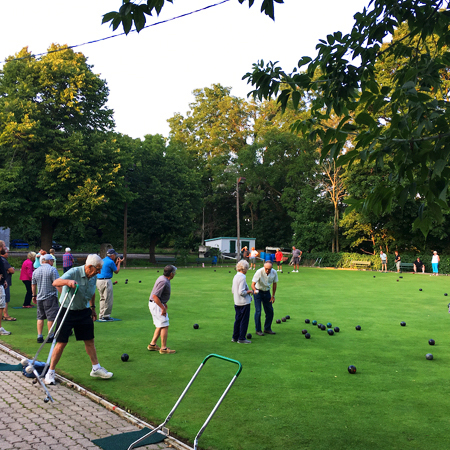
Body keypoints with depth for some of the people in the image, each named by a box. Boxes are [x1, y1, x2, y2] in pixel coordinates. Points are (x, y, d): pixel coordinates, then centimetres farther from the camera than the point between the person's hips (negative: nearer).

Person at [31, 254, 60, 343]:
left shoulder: (35, 271, 10)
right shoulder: (52, 269, -9)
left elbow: (33, 285, 17)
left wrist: (34, 296, 28)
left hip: (39, 298, 6)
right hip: (50, 297, -6)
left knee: (40, 317, 12)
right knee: (51, 317, 1)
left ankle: (39, 336, 11)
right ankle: (50, 337, 4)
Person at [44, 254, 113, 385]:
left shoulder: (93, 277, -1)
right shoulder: (74, 272, -22)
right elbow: (55, 283, -33)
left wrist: (92, 307, 22)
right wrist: (67, 282, -51)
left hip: (84, 312, 6)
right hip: (67, 311, -6)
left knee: (90, 341, 10)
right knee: (61, 343, -2)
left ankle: (96, 368, 25)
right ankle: (50, 372, 12)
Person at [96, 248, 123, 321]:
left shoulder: (102, 260, 14)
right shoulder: (110, 262, -13)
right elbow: (116, 271, -1)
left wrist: (116, 263, 21)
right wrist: (119, 263, 10)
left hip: (98, 281, 9)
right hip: (105, 281, -9)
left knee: (102, 299, 18)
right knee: (108, 299, -2)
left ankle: (101, 316, 23)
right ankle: (105, 316, 0)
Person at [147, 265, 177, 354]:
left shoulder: (163, 278, 8)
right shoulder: (163, 282, -24)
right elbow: (155, 296, -27)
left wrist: (164, 304, 19)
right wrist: (163, 308, -22)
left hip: (158, 304, 11)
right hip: (156, 305, -11)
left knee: (160, 326, 18)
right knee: (164, 326, -5)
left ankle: (152, 344, 24)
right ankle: (164, 348, 0)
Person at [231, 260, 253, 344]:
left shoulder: (235, 276, 8)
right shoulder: (242, 278, -19)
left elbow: (233, 290, 16)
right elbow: (241, 292, -24)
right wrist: (249, 291, -8)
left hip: (237, 302, 9)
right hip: (244, 303, -9)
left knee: (237, 320, 15)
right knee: (244, 320, 0)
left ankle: (235, 337, 21)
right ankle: (241, 338, 5)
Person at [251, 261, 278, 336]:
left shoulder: (274, 273, -14)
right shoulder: (259, 272, -27)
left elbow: (274, 284, 2)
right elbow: (253, 284, -30)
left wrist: (273, 296, 4)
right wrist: (255, 290, -51)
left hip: (267, 292, 4)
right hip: (258, 292, -4)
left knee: (270, 311, 4)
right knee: (258, 311, -9)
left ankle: (267, 328, 19)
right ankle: (258, 330, 2)